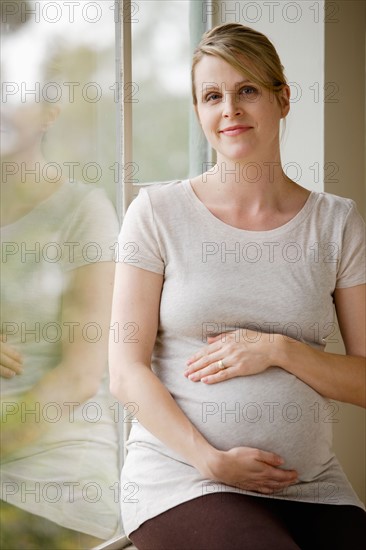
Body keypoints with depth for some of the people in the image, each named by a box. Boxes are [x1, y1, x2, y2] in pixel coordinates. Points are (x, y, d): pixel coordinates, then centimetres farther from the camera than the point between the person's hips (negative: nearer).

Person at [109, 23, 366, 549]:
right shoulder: (158, 211, 3)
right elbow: (127, 372, -2)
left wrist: (279, 350, -10)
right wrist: (212, 460, -13)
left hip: (313, 487, 3)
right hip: (181, 476, -3)